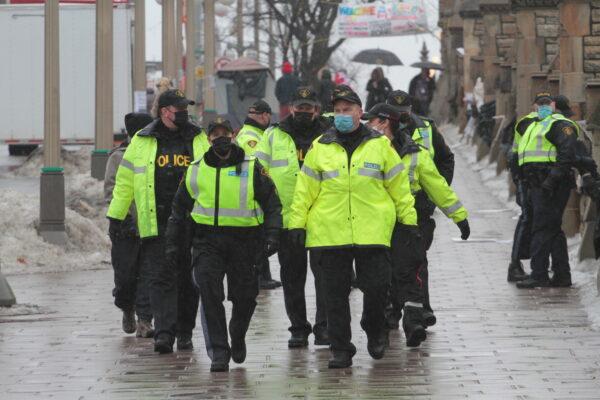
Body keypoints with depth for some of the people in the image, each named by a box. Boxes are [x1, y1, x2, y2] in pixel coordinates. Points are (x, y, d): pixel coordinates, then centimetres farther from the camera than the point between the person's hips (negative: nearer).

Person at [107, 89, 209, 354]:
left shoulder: (198, 139, 11)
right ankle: (164, 333, -15)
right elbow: (125, 181, 8)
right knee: (161, 278, -10)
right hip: (156, 223, -2)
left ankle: (184, 332, 19)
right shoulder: (142, 142, 5)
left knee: (188, 280, 7)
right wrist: (116, 216, 4)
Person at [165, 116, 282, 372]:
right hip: (207, 240, 1)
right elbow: (179, 208, 18)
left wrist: (272, 235, -11)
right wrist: (172, 242, 12)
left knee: (244, 297, 5)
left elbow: (272, 204, 2)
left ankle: (237, 338, 34)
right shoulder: (196, 170, 9)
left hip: (243, 240, -1)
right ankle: (219, 353, -8)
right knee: (210, 296, -13)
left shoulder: (251, 168, 2)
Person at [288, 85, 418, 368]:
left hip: (372, 233, -1)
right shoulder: (320, 147, 9)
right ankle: (340, 349, 11)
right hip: (330, 233, 1)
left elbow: (399, 185, 11)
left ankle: (375, 329, 24)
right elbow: (305, 190, 9)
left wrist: (408, 220, 9)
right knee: (336, 294, 2)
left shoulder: (380, 145, 8)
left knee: (376, 286, -5)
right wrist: (297, 223, 2)